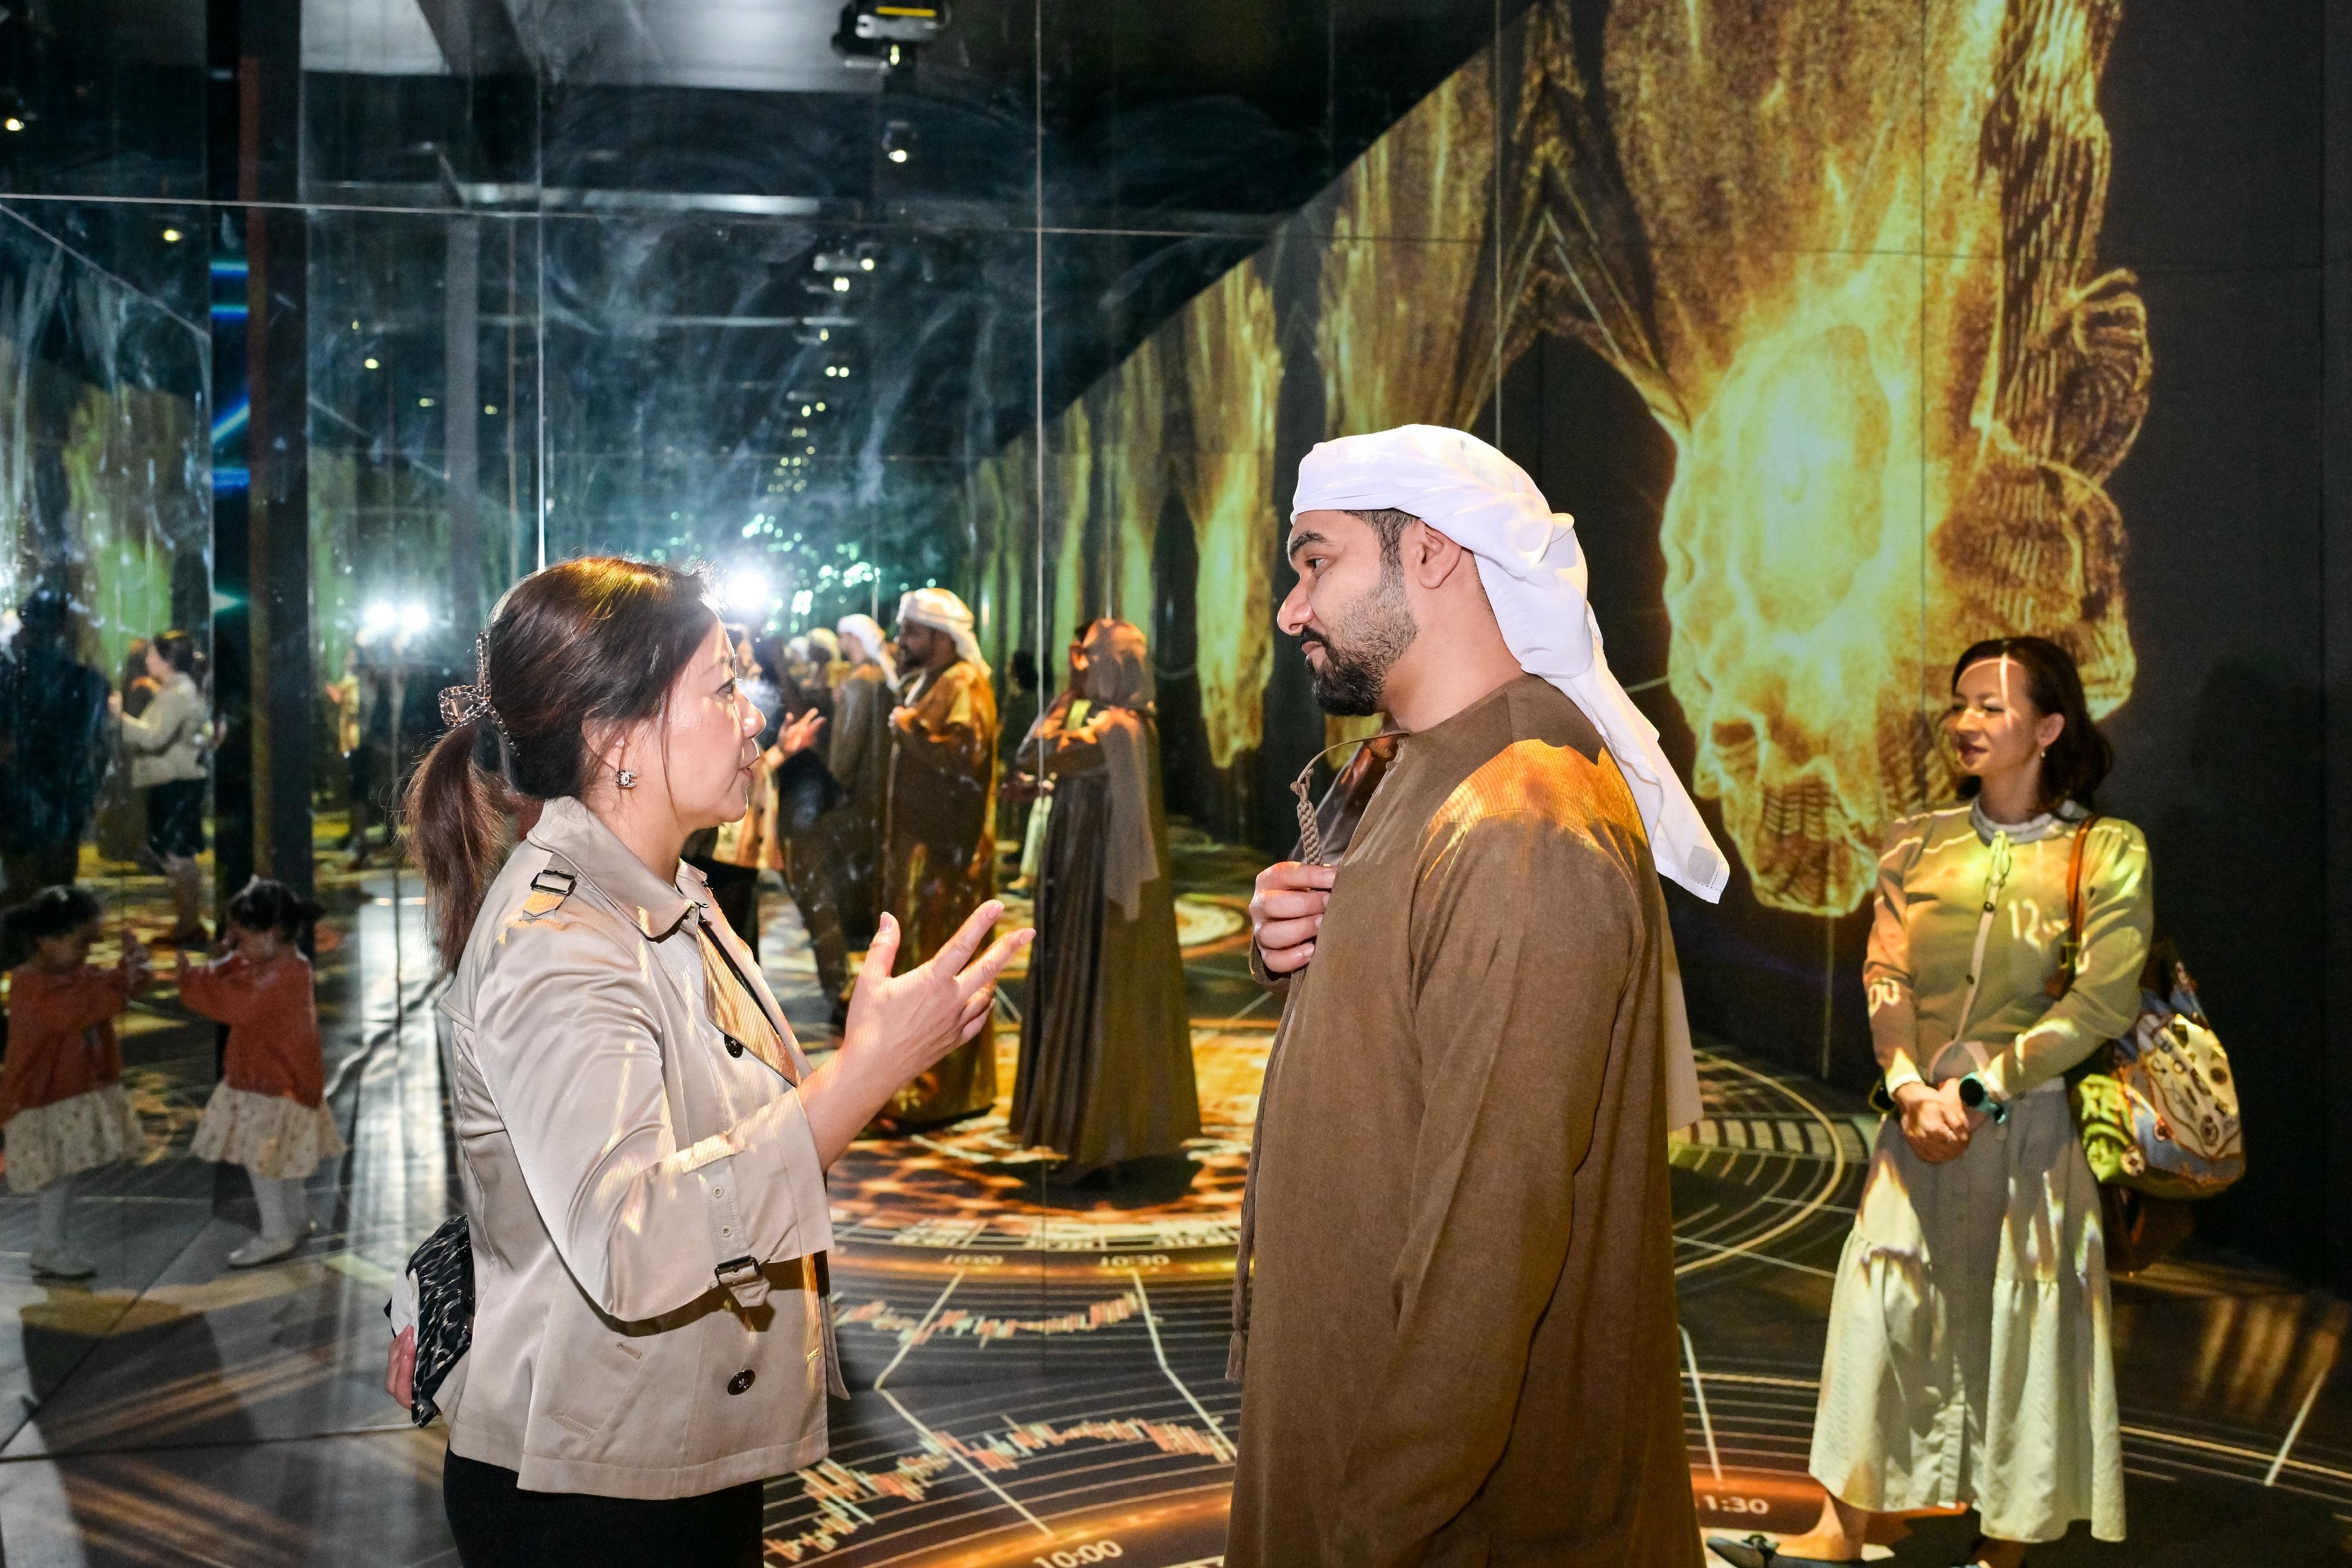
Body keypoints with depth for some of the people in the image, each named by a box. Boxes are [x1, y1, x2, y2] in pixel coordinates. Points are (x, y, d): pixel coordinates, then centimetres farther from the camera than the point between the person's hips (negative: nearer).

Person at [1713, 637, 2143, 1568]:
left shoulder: (2106, 854, -4)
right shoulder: (1919, 846, 6)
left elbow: (2103, 1003, -12)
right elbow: (1887, 977, 1)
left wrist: (1977, 1088, -15)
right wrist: (1912, 1089, -15)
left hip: (2033, 1122, -3)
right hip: (1922, 1120, 4)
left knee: (2023, 1322, 4)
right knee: (1881, 1309, 5)